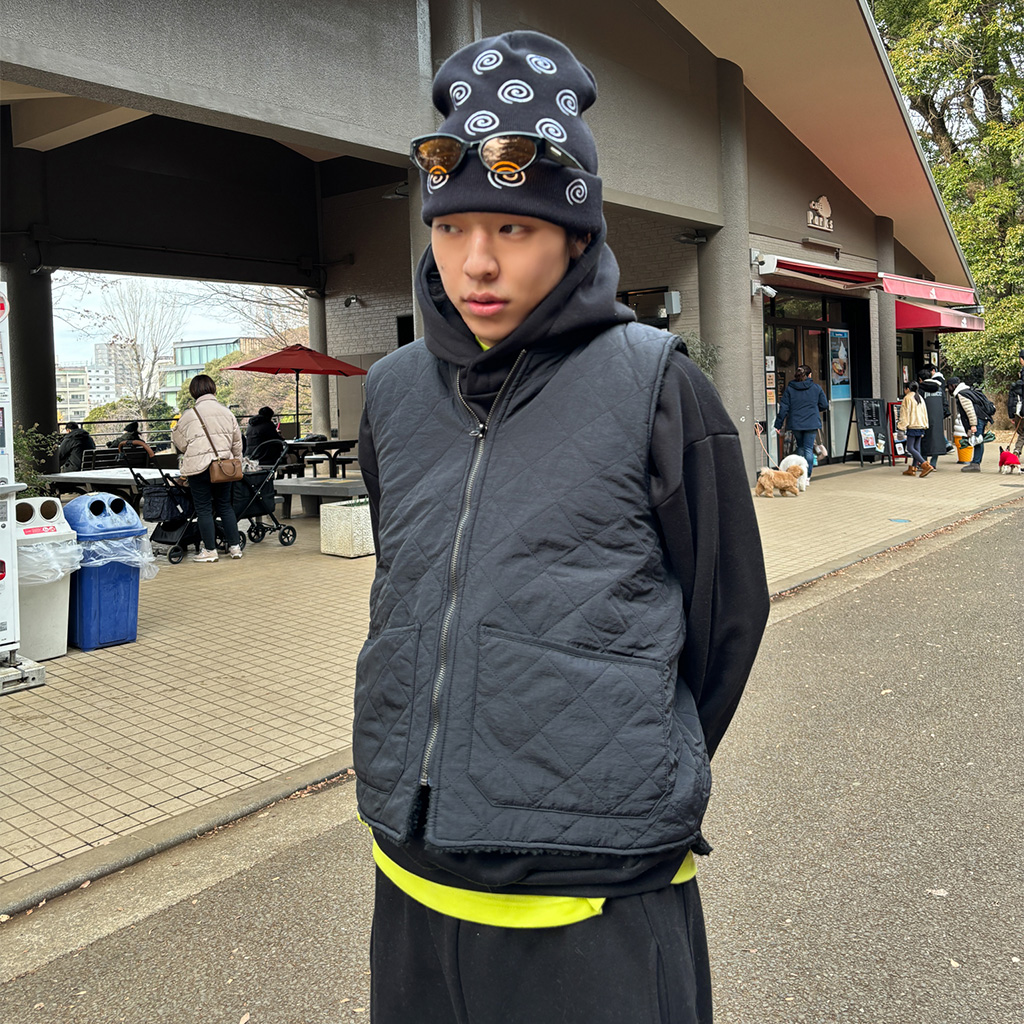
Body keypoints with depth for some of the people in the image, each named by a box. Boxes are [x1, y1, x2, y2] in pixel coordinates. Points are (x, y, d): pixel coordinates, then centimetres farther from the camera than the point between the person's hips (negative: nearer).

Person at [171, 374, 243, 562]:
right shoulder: (226, 412, 6)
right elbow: (237, 441, 12)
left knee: (204, 509, 3)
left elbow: (178, 441, 6)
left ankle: (210, 550, 7)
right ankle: (234, 546, 15)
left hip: (199, 467, -4)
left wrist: (188, 452, 26)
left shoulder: (189, 414, -6)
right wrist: (237, 461, 24)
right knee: (225, 506, 14)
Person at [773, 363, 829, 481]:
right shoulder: (816, 388, 0)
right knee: (808, 448, 0)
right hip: (811, 423, -1)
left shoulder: (789, 388, -1)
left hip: (795, 423, 1)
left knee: (800, 447, 18)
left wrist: (778, 424, 2)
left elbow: (784, 408, -2)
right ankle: (807, 476, -6)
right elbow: (824, 406, 5)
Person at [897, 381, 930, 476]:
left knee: (910, 448, -9)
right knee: (916, 447, 9)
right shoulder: (920, 398, 16)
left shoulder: (907, 398, -8)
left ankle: (926, 465, -21)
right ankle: (912, 469, 10)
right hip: (921, 426, 9)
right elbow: (924, 412, 20)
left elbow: (905, 414, -11)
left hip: (912, 426, -9)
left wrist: (902, 426, -8)